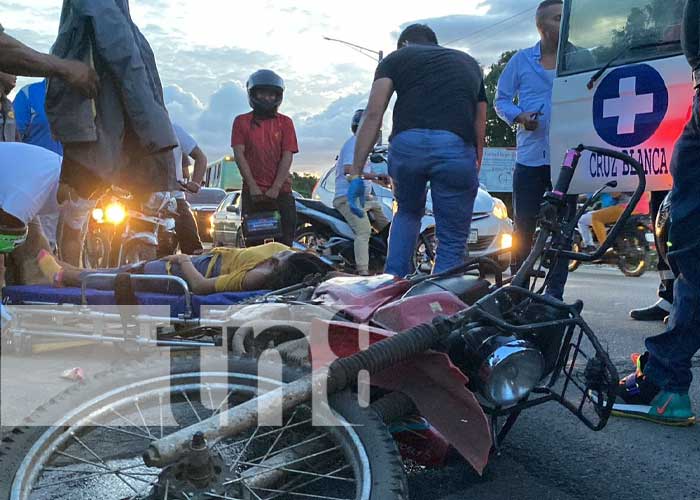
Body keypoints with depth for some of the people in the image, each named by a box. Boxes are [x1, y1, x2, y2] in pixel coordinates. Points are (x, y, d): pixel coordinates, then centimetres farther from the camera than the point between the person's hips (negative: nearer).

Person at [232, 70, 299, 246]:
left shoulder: (285, 122, 7)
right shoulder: (241, 122, 7)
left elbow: (287, 157, -1)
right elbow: (239, 154, -1)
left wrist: (275, 189, -12)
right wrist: (253, 186, -11)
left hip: (281, 192, 0)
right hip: (252, 192, 0)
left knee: (285, 243, -2)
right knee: (253, 243, 1)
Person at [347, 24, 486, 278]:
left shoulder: (396, 58, 24)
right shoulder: (468, 62, 33)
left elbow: (373, 114, 8)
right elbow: (480, 127, 24)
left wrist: (356, 173, 5)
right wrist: (475, 170, 27)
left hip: (407, 143, 0)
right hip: (457, 147, 0)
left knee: (408, 213, 28)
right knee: (452, 242, 9)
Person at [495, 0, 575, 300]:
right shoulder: (521, 60, 8)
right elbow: (501, 99, 11)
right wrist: (518, 116, -9)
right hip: (530, 158, 0)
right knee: (523, 229, 3)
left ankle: (555, 294, 12)